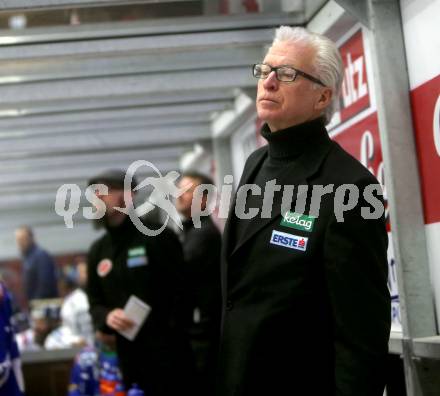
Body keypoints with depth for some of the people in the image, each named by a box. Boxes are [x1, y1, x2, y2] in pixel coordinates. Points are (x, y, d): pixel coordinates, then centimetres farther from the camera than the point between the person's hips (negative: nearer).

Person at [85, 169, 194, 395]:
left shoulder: (159, 237, -4)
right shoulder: (97, 251, 15)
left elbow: (184, 293, -8)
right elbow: (95, 303, 17)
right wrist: (106, 317, -5)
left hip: (169, 354, -5)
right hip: (128, 357, 6)